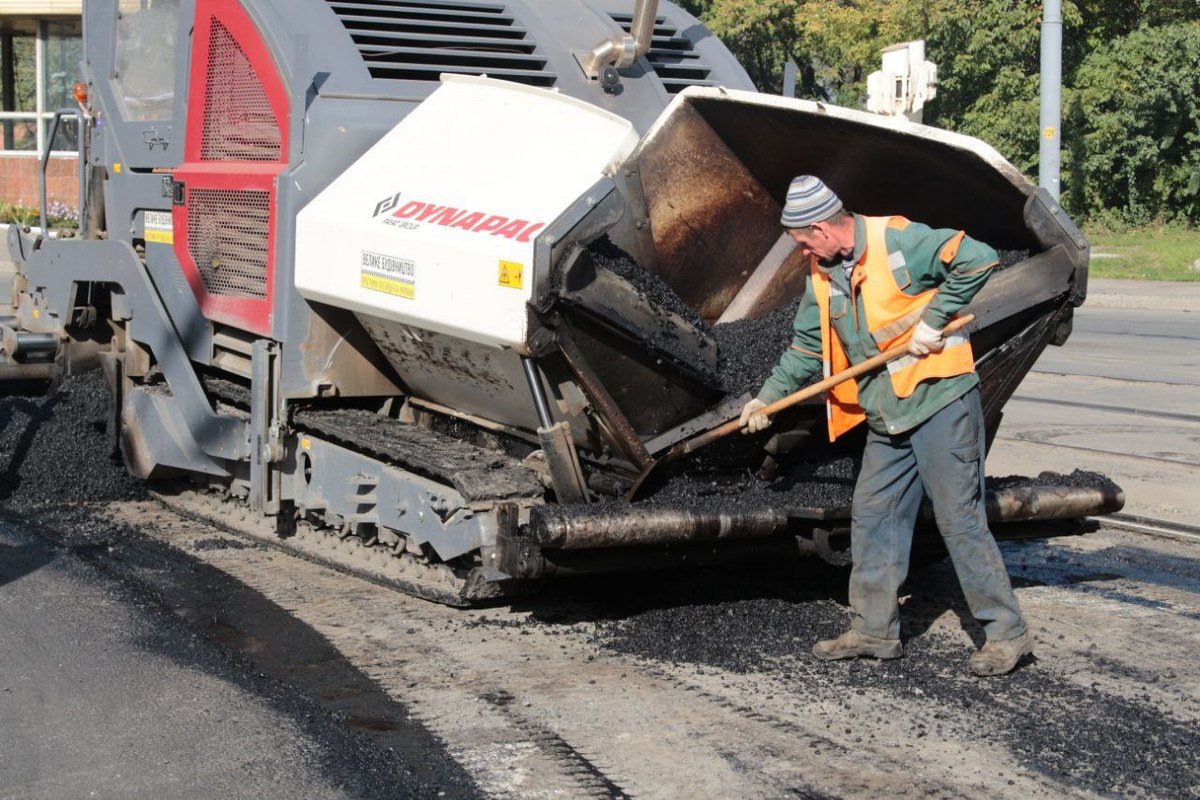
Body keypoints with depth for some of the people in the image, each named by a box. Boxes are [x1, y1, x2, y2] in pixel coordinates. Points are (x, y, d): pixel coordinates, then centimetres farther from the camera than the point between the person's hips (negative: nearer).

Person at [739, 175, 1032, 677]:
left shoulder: (898, 240, -14)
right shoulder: (822, 277, 11)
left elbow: (977, 258, -18)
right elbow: (807, 348, 22)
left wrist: (933, 320, -17)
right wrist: (767, 398, 22)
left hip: (940, 398, -8)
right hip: (886, 416, 8)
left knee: (959, 517, -7)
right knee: (871, 517, 8)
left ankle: (1007, 634, 2)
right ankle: (874, 629, 19)